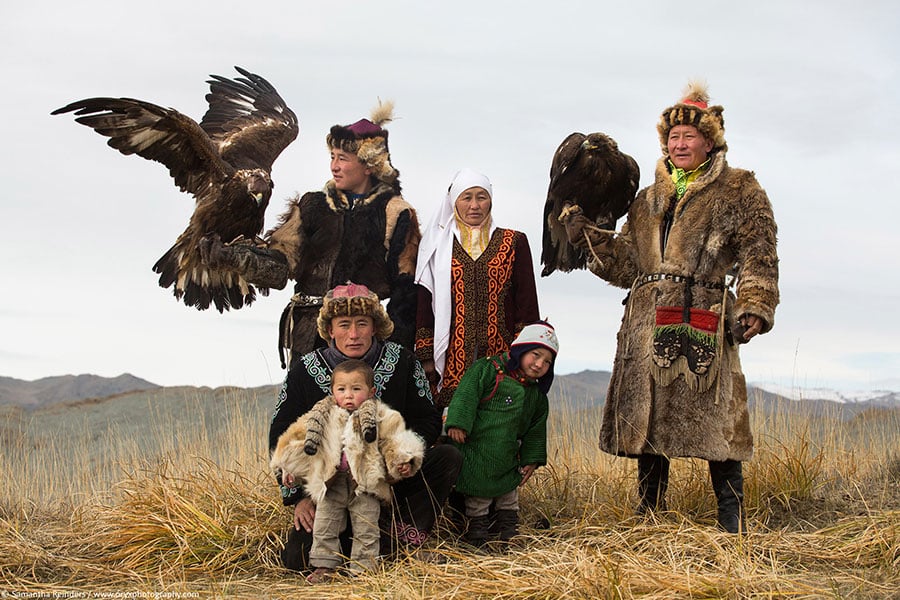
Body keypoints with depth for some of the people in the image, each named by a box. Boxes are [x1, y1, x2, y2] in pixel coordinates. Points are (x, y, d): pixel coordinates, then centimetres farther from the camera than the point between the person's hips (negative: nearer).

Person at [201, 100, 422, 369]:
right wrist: (229, 256, -11)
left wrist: (398, 345, -9)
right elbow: (278, 263, 5)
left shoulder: (395, 213, 3)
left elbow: (405, 287, -1)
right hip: (309, 336, 3)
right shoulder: (313, 206, 14)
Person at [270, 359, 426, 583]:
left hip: (364, 485, -2)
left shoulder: (380, 417, -2)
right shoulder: (322, 418, 4)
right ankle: (325, 566, 18)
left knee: (366, 529, 3)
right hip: (331, 484, 2)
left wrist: (403, 462, -17)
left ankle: (363, 568, 14)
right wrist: (289, 467, 12)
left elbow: (393, 443, -2)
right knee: (324, 527, 6)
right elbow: (298, 441, 12)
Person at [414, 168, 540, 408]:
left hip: (503, 353, 0)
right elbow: (424, 303, 8)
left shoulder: (513, 242, 10)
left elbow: (527, 301, 8)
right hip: (453, 358, 0)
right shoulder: (437, 247, 10)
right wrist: (426, 357, 1)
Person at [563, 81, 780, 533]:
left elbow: (758, 254, 0)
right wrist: (587, 237, 8)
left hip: (704, 321, -5)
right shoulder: (648, 199, 22)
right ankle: (649, 518, 14)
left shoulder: (740, 190, 9)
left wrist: (755, 307, -14)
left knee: (714, 420, -10)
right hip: (648, 322, 5)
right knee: (646, 419, 5)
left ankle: (733, 526, -4)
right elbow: (626, 263, 21)